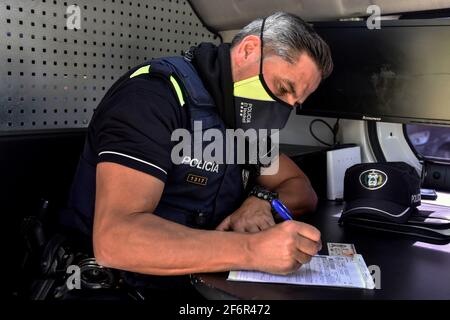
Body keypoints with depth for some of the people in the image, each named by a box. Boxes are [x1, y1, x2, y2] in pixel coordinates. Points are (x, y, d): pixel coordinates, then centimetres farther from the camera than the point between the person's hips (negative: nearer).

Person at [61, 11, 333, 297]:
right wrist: (251, 250, -34)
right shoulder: (154, 95, -18)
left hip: (196, 280, 6)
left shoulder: (241, 118, 6)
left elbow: (304, 192, 11)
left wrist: (262, 201, -10)